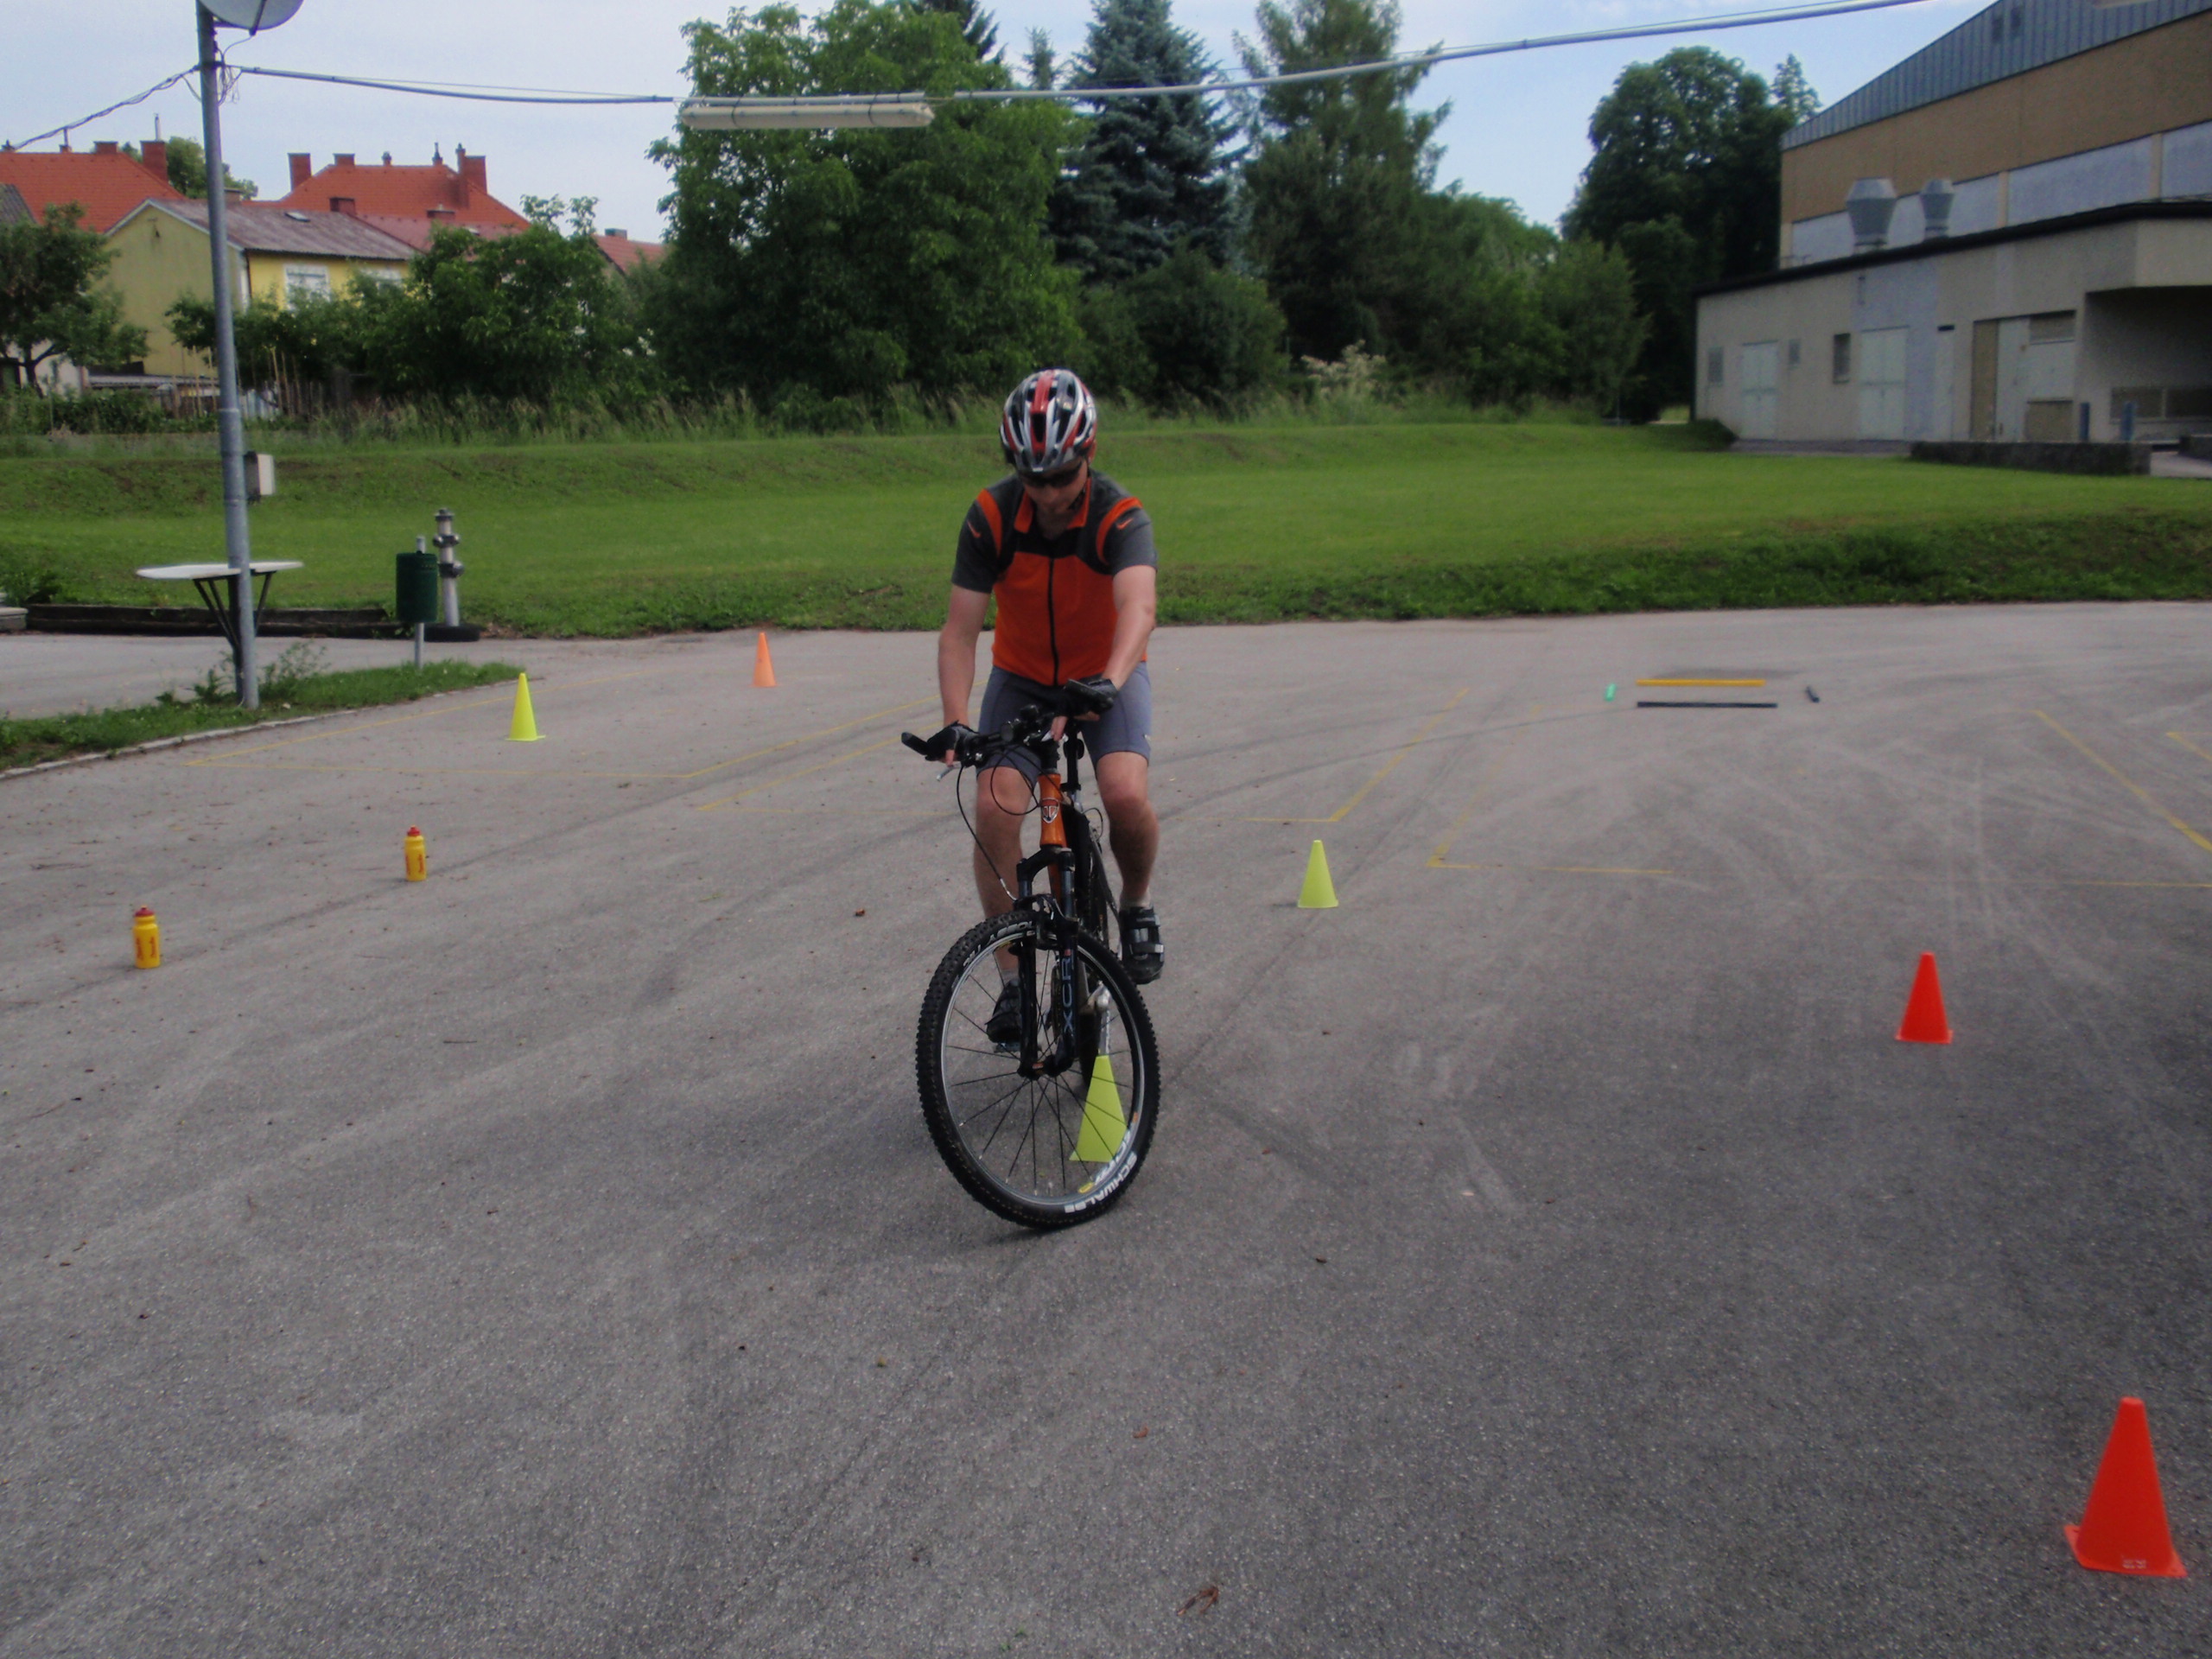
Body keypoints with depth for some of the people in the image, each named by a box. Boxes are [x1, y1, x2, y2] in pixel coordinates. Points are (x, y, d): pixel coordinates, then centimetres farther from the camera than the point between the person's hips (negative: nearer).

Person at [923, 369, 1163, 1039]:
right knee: (994, 806, -19)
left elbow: (1138, 605, -44)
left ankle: (1137, 904, 6)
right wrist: (955, 723, -39)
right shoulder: (991, 517, -20)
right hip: (1022, 676, 2)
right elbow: (960, 627, -23)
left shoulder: (1119, 515, -26)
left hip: (1107, 676, -2)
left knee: (1127, 795, -27)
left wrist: (1108, 683, -63)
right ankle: (1013, 979, -5)